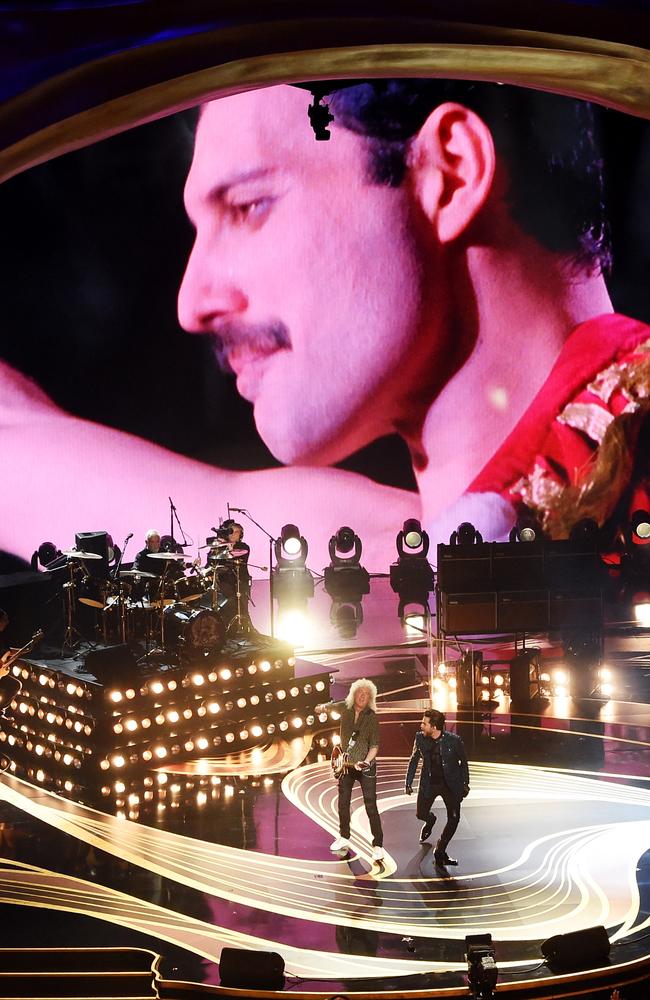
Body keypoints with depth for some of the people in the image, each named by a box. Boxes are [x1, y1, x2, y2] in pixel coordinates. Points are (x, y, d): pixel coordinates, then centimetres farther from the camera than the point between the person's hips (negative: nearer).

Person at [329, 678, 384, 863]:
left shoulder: (372, 717, -10)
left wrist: (366, 761, -27)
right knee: (343, 803, 14)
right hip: (346, 765, 4)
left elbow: (374, 745, -12)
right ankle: (344, 838, 32)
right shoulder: (345, 712, -1)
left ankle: (378, 846, -6)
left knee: (371, 806, -9)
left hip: (365, 767, -4)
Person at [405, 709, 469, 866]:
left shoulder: (454, 740, -18)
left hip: (450, 784, -2)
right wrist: (408, 783, 3)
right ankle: (430, 821, 40)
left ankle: (440, 851, 13)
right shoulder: (420, 738, -10)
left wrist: (465, 784, 2)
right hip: (429, 783, 2)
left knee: (454, 819, -5)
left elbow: (463, 762, -2)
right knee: (421, 814, 1)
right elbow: (414, 760, 5)